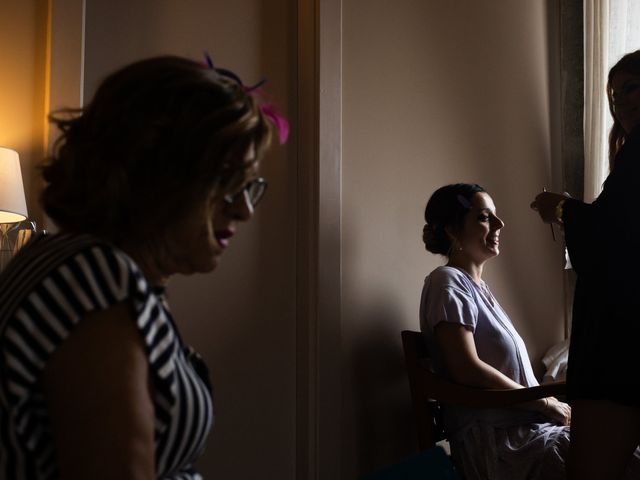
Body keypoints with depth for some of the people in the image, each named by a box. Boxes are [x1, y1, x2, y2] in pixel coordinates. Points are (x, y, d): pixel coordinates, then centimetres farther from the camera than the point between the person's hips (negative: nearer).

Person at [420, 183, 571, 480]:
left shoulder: (479, 287, 20)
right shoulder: (448, 281, -7)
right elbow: (467, 369, -18)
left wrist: (549, 403, 2)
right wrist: (547, 403, -10)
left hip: (526, 424, 9)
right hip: (493, 438, -9)